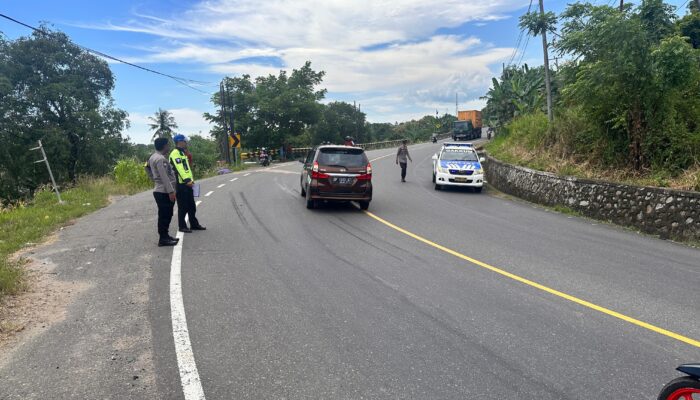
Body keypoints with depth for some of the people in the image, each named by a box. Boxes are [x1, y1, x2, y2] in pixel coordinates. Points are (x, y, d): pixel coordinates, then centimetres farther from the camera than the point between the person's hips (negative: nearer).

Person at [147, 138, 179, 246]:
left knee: (166, 215, 16)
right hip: (164, 192, -10)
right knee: (164, 216, -6)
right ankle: (163, 239, -3)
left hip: (161, 191, 10)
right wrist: (171, 191, -24)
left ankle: (165, 236, 23)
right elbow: (164, 177, -23)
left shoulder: (153, 157, 15)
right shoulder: (160, 159, -17)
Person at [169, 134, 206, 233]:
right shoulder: (175, 153, -13)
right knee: (183, 206, -2)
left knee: (192, 206, 14)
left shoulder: (182, 153, 20)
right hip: (181, 184, -10)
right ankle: (182, 226, 7)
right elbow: (179, 168, -25)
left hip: (187, 183, 10)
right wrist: (187, 180, -33)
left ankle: (194, 224, 22)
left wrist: (191, 179, 19)